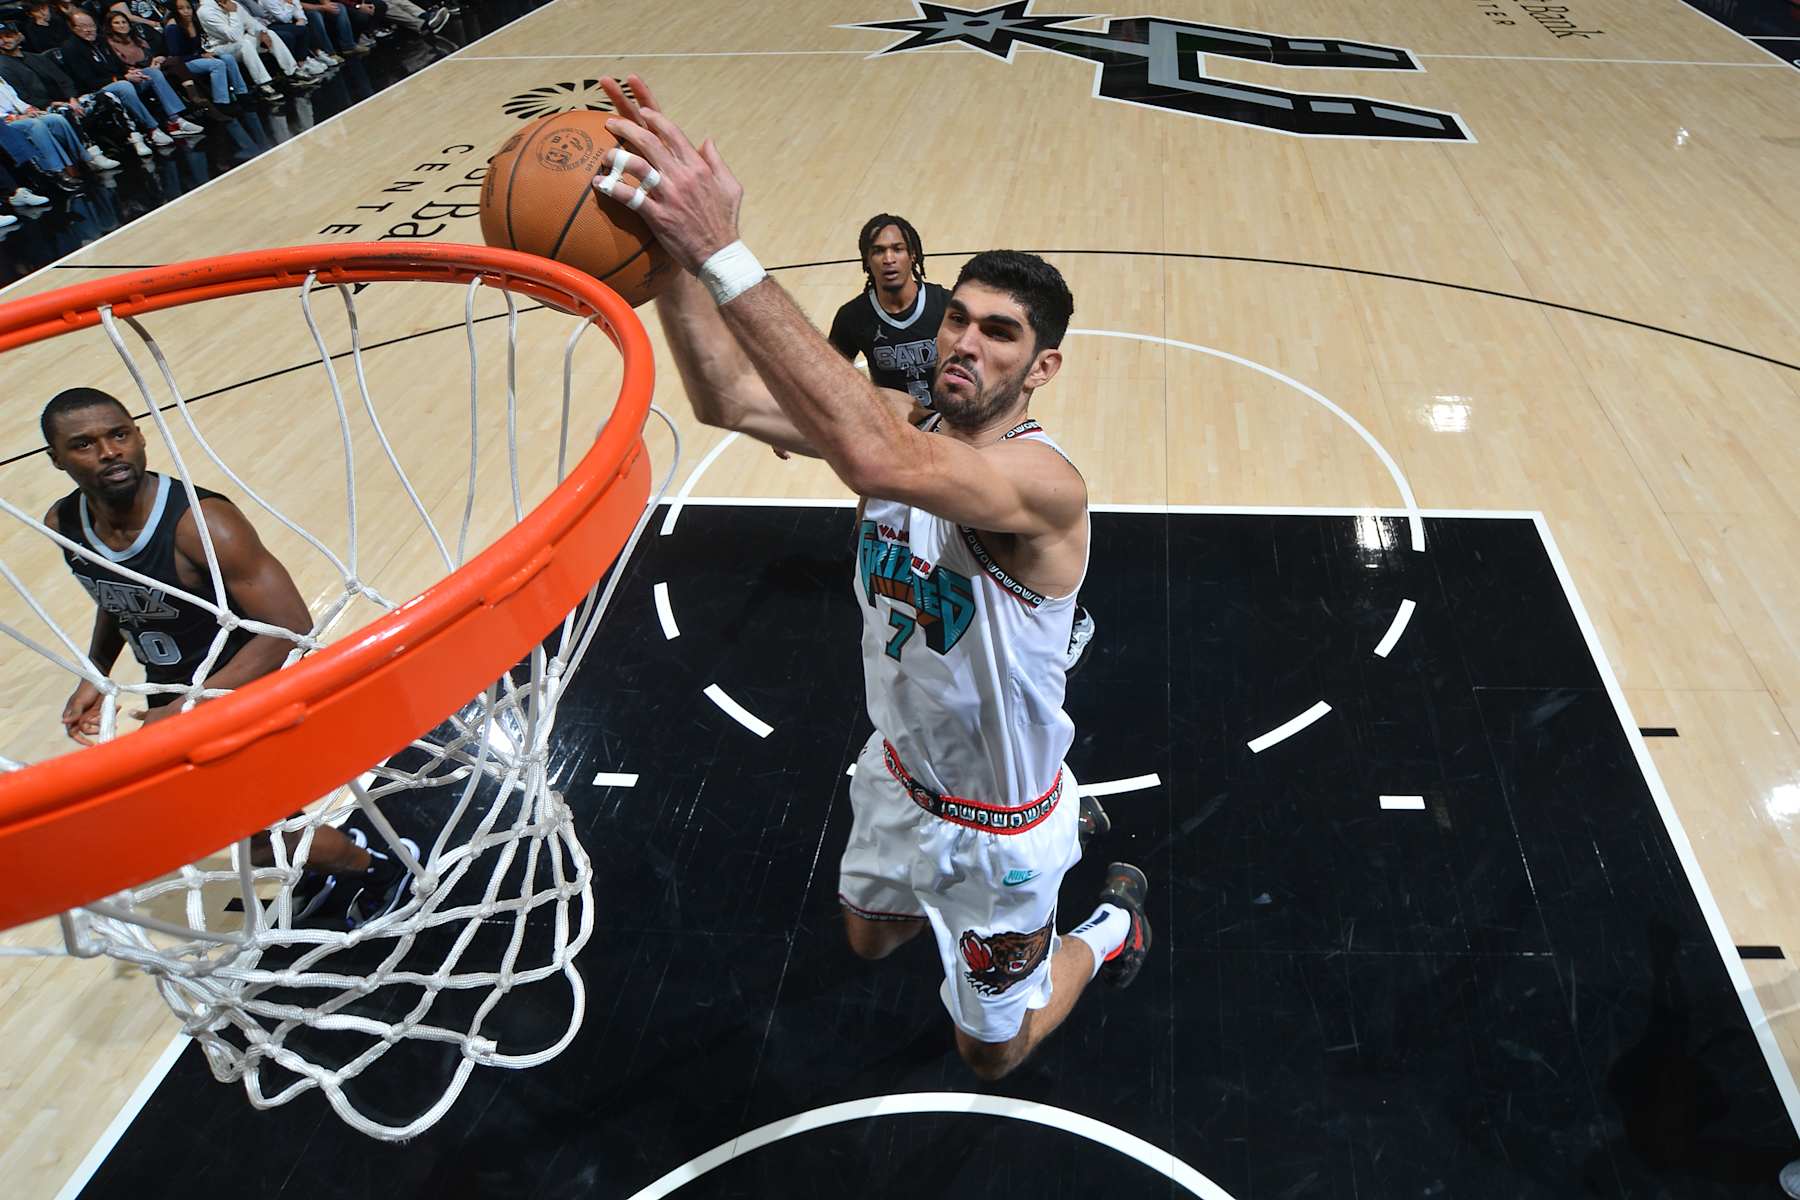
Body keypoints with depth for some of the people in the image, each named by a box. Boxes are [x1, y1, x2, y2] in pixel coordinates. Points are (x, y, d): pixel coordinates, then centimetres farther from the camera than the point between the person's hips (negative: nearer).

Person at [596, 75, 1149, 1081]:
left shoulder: (1046, 482, -35)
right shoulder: (908, 426, -14)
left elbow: (875, 460, -55)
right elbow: (731, 398, -26)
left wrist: (725, 253, -57)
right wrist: (673, 242, -40)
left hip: (994, 825, -6)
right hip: (902, 772, 7)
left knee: (991, 1055, 19)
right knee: (871, 939, 35)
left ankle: (1115, 922, 45)